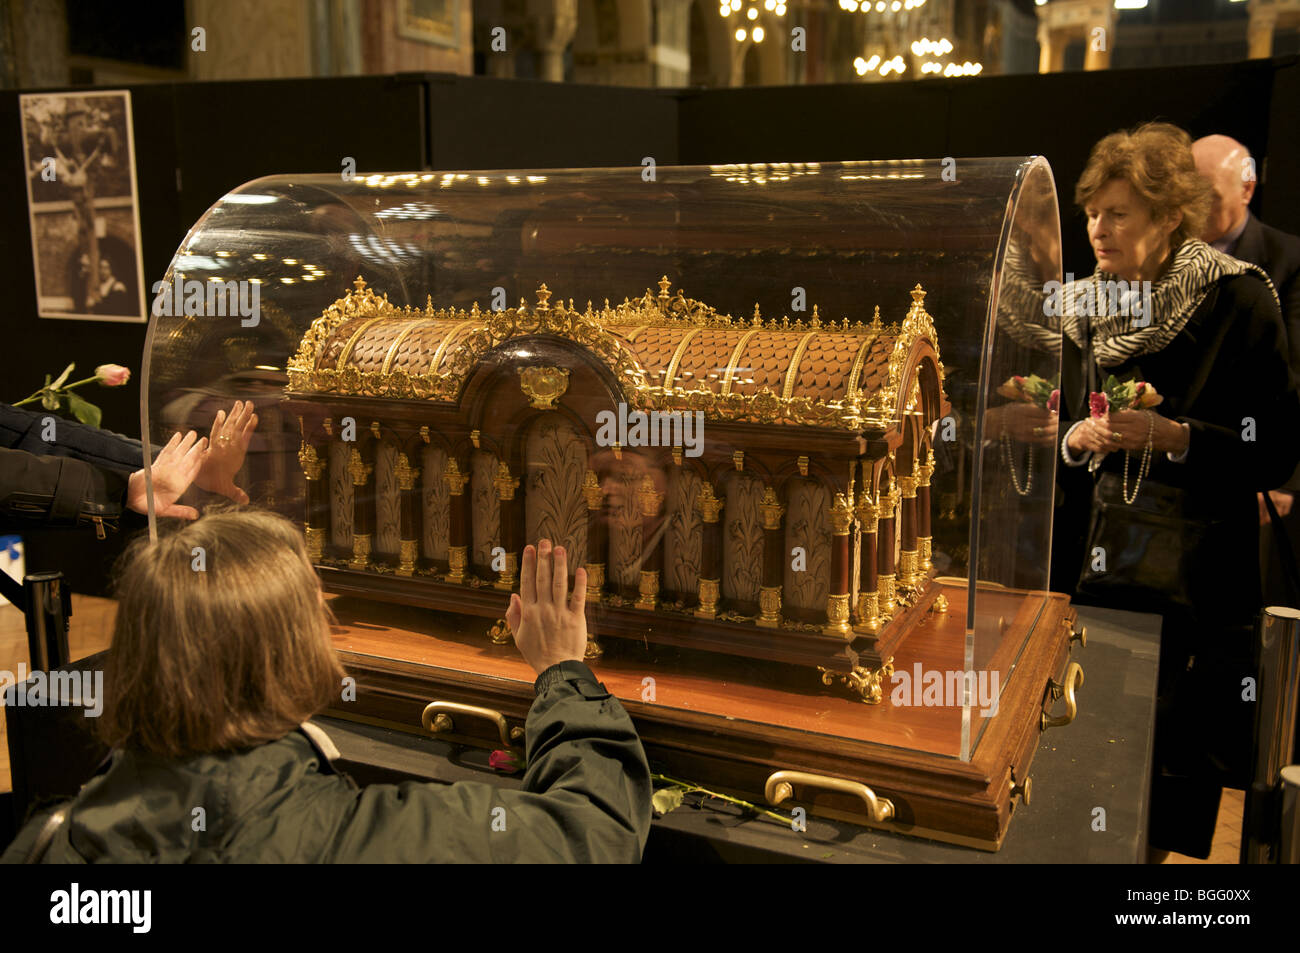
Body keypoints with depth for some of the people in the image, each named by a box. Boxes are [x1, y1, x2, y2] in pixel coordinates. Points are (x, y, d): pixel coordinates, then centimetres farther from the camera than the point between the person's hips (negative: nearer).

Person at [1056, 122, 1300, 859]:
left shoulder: (1237, 300, -11)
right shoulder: (1090, 307, 5)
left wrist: (1174, 436, -24)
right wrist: (1077, 438, -3)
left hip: (1203, 581, -5)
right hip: (1107, 566, 5)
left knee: (1184, 779, 3)